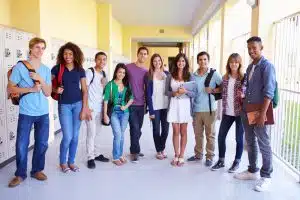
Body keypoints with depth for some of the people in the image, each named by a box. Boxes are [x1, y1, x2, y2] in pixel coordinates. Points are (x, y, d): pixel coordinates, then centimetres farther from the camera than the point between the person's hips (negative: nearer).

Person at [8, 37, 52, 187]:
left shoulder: (46, 70, 6)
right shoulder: (20, 67, -5)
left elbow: (48, 93, 3)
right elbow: (10, 88, -5)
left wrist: (40, 79, -13)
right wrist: (30, 89, -15)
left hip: (43, 113, 4)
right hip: (26, 113, -3)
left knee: (42, 144, 9)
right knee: (22, 145, 1)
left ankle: (37, 170, 27)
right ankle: (20, 174, 19)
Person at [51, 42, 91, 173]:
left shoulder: (80, 70, 1)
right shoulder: (57, 68, -4)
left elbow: (84, 90, 2)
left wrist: (84, 108, -3)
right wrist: (55, 90, -17)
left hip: (78, 104, 2)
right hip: (64, 105, -2)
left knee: (75, 136, 8)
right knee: (68, 137, -4)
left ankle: (71, 161, 26)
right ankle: (62, 162, 20)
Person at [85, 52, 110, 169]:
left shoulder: (104, 73, 11)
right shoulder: (90, 72, -10)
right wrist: (86, 107, -16)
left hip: (100, 107, 7)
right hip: (91, 107, -7)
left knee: (98, 132, 13)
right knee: (91, 132, -5)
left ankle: (97, 154, 24)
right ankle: (90, 158, 4)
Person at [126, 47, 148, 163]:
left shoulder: (146, 71, 8)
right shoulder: (128, 67, -4)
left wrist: (146, 103, 12)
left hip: (141, 104, 4)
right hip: (131, 104, -4)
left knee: (138, 129, 11)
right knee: (135, 128, -7)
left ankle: (134, 149, 27)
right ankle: (135, 152, 5)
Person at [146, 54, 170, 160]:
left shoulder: (167, 74, 7)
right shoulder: (149, 76, -2)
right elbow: (148, 94, -5)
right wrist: (151, 110, -11)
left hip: (166, 106, 3)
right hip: (155, 107, -3)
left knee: (165, 129, 6)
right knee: (156, 129, 4)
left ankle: (162, 148, 29)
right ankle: (159, 151, 20)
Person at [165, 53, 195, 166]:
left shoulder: (190, 76, 1)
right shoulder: (170, 76, 3)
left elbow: (194, 93, -2)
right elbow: (166, 92, 5)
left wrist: (186, 91, -20)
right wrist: (174, 93, -14)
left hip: (185, 106, 0)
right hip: (174, 105, 1)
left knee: (183, 132, 6)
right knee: (176, 131, 5)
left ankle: (181, 156, 15)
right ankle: (176, 155, 18)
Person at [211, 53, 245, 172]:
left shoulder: (243, 77, -6)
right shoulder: (225, 77, 8)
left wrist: (243, 96, -26)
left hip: (240, 112, -4)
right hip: (227, 113, 5)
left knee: (239, 138, 7)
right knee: (221, 136, 7)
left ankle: (237, 162, 22)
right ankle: (221, 161, 23)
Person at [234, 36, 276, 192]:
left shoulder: (267, 66, -10)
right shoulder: (250, 67, 13)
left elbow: (269, 91, -17)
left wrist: (263, 113, -22)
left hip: (259, 111, -7)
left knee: (263, 144, 2)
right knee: (250, 142, 15)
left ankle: (266, 176, 14)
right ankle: (252, 171, 29)